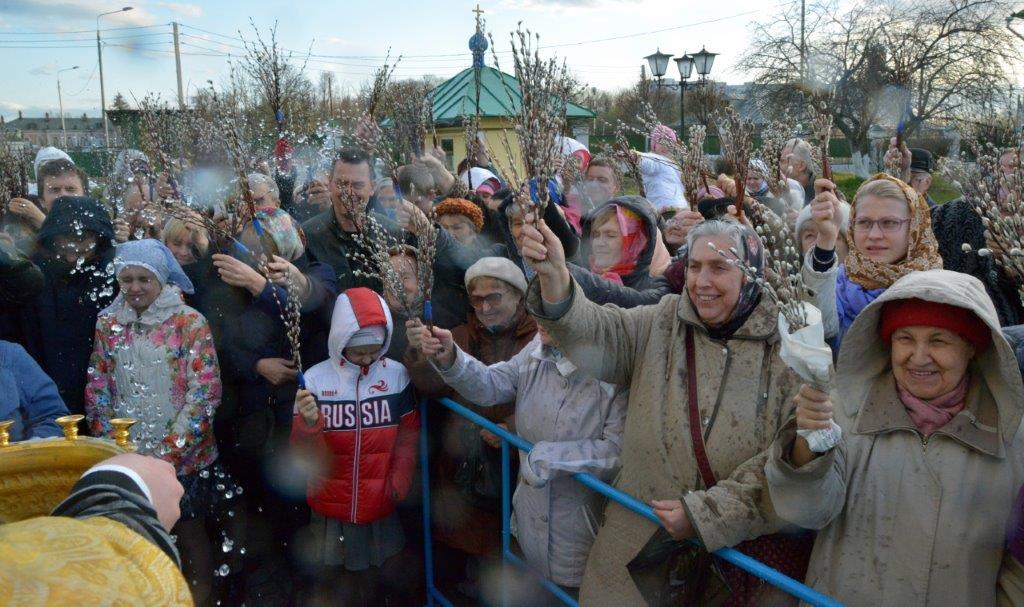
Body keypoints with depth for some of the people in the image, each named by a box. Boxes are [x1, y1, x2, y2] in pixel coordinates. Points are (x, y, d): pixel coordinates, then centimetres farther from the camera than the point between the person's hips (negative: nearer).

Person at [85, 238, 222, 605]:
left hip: (185, 457, -3)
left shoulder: (189, 323, -9)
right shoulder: (109, 323, 3)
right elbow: (97, 390, 7)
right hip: (127, 457, 4)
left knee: (190, 534, 11)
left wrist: (169, 452, -16)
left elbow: (205, 393, -13)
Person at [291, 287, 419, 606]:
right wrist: (308, 423, -28)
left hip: (381, 509, 1)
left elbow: (408, 437, 3)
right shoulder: (315, 379, -10)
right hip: (331, 510, -1)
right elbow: (304, 453, -8)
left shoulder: (397, 375, -6)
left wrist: (399, 484, -6)